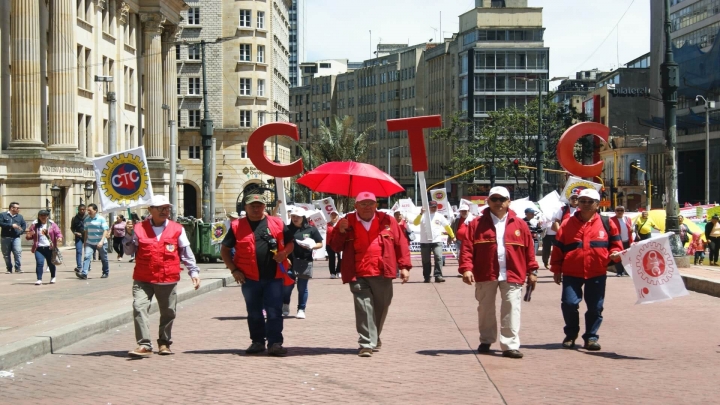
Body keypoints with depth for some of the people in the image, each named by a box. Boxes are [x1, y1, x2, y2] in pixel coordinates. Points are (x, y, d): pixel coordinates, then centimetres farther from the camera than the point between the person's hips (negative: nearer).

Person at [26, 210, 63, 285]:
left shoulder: (52, 224, 3)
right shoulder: (34, 225, 7)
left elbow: (58, 232, -3)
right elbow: (28, 236, 12)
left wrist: (59, 237, -26)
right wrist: (29, 235, -13)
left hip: (49, 248, 0)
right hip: (39, 248, 0)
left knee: (51, 263, 11)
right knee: (39, 263, -15)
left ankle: (53, 278, 34)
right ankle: (39, 279, -11)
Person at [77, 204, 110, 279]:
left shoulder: (101, 219, -9)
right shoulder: (87, 219, 6)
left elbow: (106, 230, -13)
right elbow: (86, 231, 14)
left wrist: (101, 241, -24)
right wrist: (85, 242, 14)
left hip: (100, 243, -3)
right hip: (90, 243, 3)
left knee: (103, 258, 10)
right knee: (86, 256, -15)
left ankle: (106, 273, 29)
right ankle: (84, 273, -23)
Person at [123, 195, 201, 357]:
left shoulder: (177, 229, 5)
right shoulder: (139, 229, 5)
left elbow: (186, 253, 9)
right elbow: (129, 251, 10)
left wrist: (194, 272, 4)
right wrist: (128, 234, -5)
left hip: (168, 280, 1)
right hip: (143, 279, -1)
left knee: (168, 312, 9)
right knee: (139, 308, -15)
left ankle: (164, 343, 27)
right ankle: (144, 345, -15)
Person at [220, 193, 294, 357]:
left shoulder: (277, 223, 7)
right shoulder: (237, 226, 4)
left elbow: (290, 243, 15)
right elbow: (225, 249, 7)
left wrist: (284, 253, -7)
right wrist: (234, 270, -2)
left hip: (274, 277, 0)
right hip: (249, 277, 1)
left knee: (274, 312, -2)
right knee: (254, 312, 11)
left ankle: (275, 343, 0)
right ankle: (257, 342, 22)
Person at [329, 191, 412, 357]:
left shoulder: (387, 221, 7)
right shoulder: (347, 222, 7)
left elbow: (400, 244, 7)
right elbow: (335, 246, 8)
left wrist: (404, 266, 1)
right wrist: (341, 231, -10)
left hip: (382, 274, 1)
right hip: (358, 275, -1)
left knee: (381, 308, 12)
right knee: (364, 308, -11)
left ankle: (374, 338, 34)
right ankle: (366, 344, -11)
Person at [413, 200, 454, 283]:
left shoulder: (440, 216, 8)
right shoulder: (423, 216, 1)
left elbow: (447, 226, 15)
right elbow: (415, 223, -14)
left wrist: (452, 236, 17)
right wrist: (421, 214, -24)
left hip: (437, 241, 0)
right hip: (425, 242, 0)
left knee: (439, 258, -14)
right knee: (426, 260, 6)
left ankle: (438, 276, -15)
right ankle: (426, 277, 15)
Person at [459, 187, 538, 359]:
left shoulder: (520, 225, 4)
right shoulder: (477, 224, 1)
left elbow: (529, 249, 5)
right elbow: (467, 247, -5)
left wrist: (532, 271, 3)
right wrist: (466, 268, -15)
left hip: (512, 275, 0)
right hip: (485, 275, 0)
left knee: (511, 310, -4)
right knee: (485, 309, 13)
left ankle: (510, 345, -1)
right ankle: (486, 341, 28)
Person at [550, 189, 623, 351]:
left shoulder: (606, 223, 6)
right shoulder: (568, 223, 5)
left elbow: (616, 244, 12)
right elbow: (558, 248, 6)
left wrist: (615, 253, -11)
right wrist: (556, 270, 3)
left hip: (597, 273, 1)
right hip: (571, 273, 0)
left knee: (595, 307, 4)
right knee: (569, 303, -7)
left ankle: (591, 337, 17)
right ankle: (571, 335, 14)